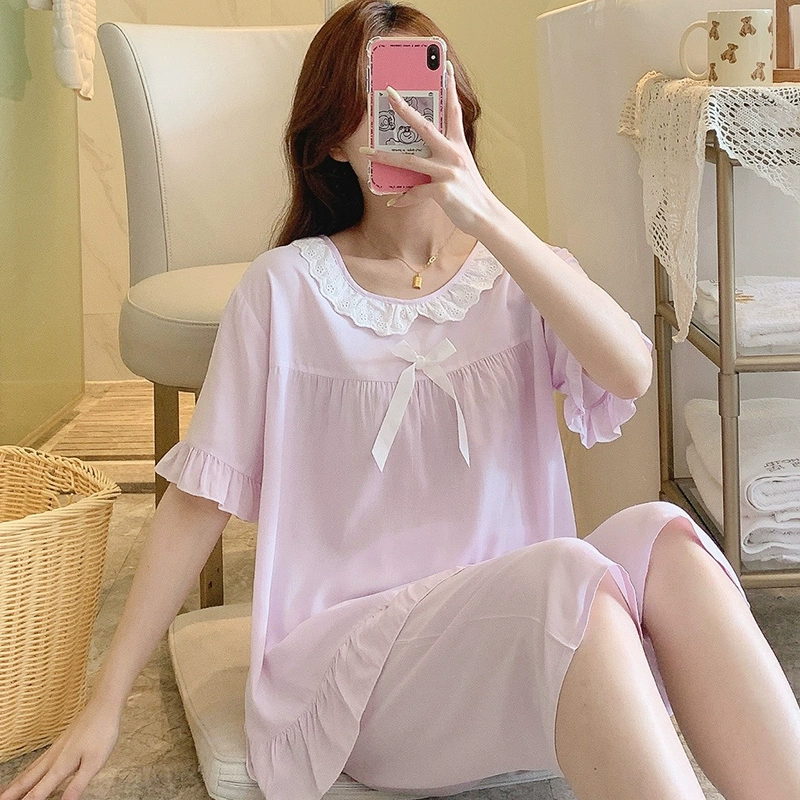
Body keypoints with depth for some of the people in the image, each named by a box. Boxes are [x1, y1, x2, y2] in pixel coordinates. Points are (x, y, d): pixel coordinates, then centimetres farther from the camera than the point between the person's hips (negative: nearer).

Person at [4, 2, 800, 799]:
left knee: (659, 539, -30)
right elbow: (200, 498, 2)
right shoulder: (288, 287, 2)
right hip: (353, 653, -3)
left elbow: (629, 373, -13)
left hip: (523, 630, 3)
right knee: (575, 579, -33)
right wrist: (105, 703, -1)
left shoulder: (518, 275, 9)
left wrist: (484, 213, -24)